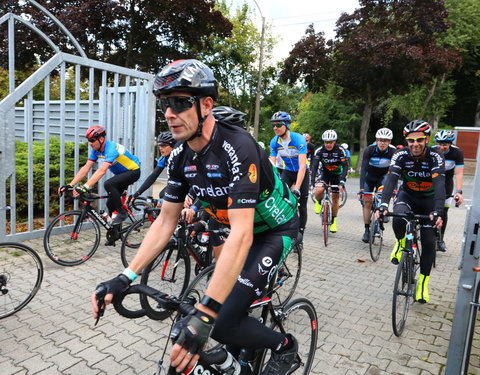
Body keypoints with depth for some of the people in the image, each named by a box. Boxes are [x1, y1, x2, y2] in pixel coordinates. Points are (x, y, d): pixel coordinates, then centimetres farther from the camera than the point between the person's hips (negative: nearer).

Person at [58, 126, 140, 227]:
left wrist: (85, 187, -51)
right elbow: (86, 168, -7)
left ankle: (122, 213, -15)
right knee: (111, 204, 6)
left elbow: (102, 170, -43)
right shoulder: (95, 150, -5)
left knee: (108, 184, -31)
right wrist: (70, 185, -16)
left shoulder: (111, 148, -31)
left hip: (133, 171, -9)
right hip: (121, 173, 9)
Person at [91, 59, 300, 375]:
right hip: (239, 228, 7)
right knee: (220, 302, 9)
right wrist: (125, 278, -11)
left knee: (223, 322, -12)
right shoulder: (181, 156, -10)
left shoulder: (237, 148, -34)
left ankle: (284, 346, 17)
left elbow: (242, 236, -40)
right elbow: (166, 221, -5)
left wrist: (206, 313, -45)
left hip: (276, 229, -7)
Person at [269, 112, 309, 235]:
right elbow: (272, 165, -15)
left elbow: (302, 166, -33)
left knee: (302, 205, -1)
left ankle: (300, 234, 12)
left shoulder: (298, 139, -28)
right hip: (287, 171, 3)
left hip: (301, 172, -3)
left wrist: (296, 188, -41)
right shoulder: (274, 141, -14)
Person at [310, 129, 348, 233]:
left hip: (337, 174, 0)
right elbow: (314, 166, -23)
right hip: (325, 173, 0)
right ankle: (318, 202, 9)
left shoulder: (340, 150, -21)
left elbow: (345, 167, -24)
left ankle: (333, 221, 19)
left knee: (335, 198, 2)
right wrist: (312, 182, -35)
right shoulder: (319, 151, -19)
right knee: (319, 191, -27)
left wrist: (342, 181, -37)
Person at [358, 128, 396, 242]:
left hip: (383, 176, 1)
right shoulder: (369, 150, -26)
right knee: (367, 201, -6)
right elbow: (363, 169, -31)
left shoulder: (393, 152, -24)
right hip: (370, 175, 0)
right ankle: (367, 230, 3)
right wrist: (361, 189, -39)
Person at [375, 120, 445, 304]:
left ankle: (423, 283, 16)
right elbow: (391, 179, -32)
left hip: (428, 199, 0)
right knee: (398, 219, -34)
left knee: (428, 242, -3)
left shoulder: (435, 156, -23)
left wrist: (438, 211, -51)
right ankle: (400, 243, 0)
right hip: (407, 195, 0)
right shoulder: (401, 155, -20)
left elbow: (439, 184, -36)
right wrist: (383, 205, -48)